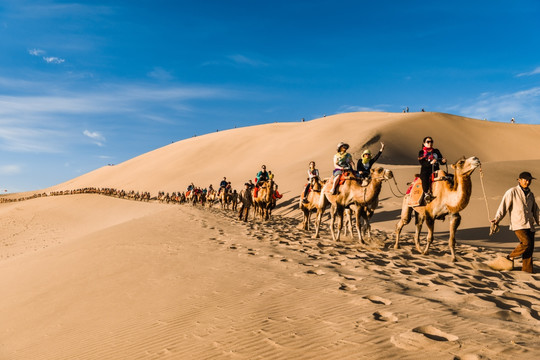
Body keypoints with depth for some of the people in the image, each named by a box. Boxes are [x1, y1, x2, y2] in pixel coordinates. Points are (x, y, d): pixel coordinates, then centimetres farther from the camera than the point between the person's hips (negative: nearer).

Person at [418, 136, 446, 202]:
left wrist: (443, 161, -10)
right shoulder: (421, 152, 10)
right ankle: (426, 194, -35)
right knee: (425, 177, -37)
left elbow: (441, 161, 14)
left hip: (435, 171, 3)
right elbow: (422, 162, -6)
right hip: (425, 171, -3)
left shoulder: (436, 151, 20)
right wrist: (430, 163, -22)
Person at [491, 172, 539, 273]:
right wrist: (497, 218, -18)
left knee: (530, 248, 2)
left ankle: (527, 270, 12)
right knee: (526, 242, -23)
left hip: (529, 225, 6)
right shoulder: (512, 192, -1)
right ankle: (510, 257, -2)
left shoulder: (530, 194, 18)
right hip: (517, 224, -6)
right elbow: (504, 206, -8)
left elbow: (535, 211, 27)